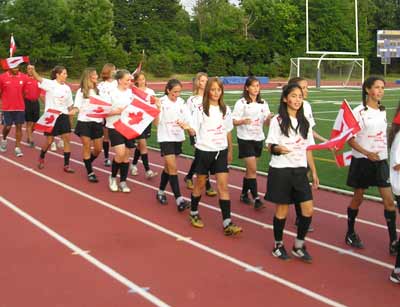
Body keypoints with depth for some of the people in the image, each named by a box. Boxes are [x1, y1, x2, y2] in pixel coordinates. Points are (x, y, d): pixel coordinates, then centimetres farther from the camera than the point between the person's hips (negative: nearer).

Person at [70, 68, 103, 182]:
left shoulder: (98, 90, 10)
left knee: (98, 149, 5)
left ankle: (88, 163, 32)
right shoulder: (81, 91, -1)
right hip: (84, 122, -4)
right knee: (87, 147, -4)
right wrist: (74, 111, -27)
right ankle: (90, 172, 5)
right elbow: (77, 106, -6)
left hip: (97, 122, 4)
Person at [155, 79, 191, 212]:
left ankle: (161, 192, 33)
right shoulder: (161, 102, -10)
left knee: (168, 166, 16)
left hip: (178, 138, 5)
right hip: (166, 138, -5)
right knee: (173, 168, -12)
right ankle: (179, 199, -15)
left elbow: (187, 120, 4)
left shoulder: (181, 102, 3)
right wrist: (157, 109, -25)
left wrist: (184, 124, -18)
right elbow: (156, 122, -11)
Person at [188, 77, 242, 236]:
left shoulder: (226, 110, 5)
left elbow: (228, 131, 13)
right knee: (200, 184, 11)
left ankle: (227, 224, -6)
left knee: (223, 186, -4)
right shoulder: (201, 110, -6)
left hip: (221, 151, 3)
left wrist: (230, 150, 16)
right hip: (204, 151, -3)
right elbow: (194, 130, -6)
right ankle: (194, 213, 33)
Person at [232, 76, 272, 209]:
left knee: (250, 169, 13)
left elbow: (266, 123, 9)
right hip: (245, 139, -5)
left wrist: (269, 118, -14)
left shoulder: (263, 103, 8)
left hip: (258, 139, 5)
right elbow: (234, 121, -8)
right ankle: (256, 198, -6)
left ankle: (244, 194, 27)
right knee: (253, 170, -10)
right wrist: (243, 121, -28)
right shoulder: (241, 103, -7)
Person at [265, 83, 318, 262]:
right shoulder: (277, 120, -5)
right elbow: (270, 146, -6)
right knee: (282, 209, 4)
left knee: (308, 209, -1)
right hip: (281, 170, -5)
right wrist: (278, 149, -29)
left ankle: (298, 245, 17)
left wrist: (313, 171, 11)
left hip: (300, 170, 5)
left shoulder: (304, 122, 10)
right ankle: (278, 245, 23)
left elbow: (308, 149, 13)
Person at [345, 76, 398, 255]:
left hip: (380, 160, 5)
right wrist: (367, 153, -22)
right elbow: (350, 140, -11)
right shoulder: (358, 112, -10)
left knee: (389, 200, -2)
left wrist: (383, 154, 14)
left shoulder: (382, 111, 8)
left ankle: (393, 242, 3)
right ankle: (350, 234, 28)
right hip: (362, 161, -5)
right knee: (358, 199, 8)